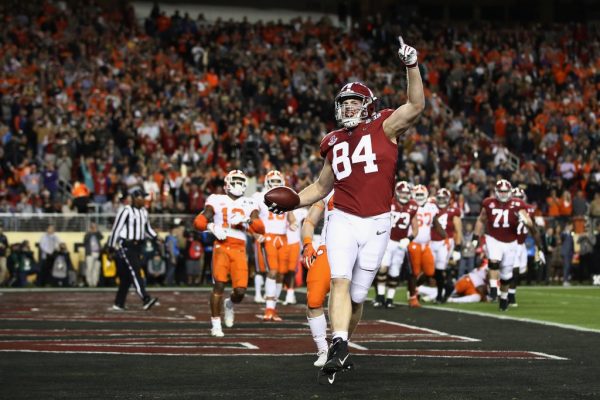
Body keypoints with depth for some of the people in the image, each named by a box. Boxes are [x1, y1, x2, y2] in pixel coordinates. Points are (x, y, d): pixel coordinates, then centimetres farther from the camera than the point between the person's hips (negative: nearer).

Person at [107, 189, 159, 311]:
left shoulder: (144, 212, 12)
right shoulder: (126, 211, -10)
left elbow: (147, 228, 23)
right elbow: (116, 228, -9)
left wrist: (155, 237, 5)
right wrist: (112, 247, -10)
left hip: (137, 246, 8)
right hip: (126, 246, -8)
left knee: (126, 277, 9)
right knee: (134, 272, -16)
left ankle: (119, 303, 16)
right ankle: (146, 300, -28)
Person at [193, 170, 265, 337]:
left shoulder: (249, 204, 14)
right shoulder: (217, 201, 8)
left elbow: (261, 229, 5)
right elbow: (199, 222, 5)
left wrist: (247, 220, -12)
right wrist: (212, 227, -14)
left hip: (239, 250, 2)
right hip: (221, 247, -2)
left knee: (240, 290, -6)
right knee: (219, 285, -13)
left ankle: (230, 304, 30)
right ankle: (215, 323, 0)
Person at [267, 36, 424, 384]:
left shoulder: (384, 128, 0)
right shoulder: (334, 143, 12)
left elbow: (416, 107, -16)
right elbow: (321, 187, 22)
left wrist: (412, 66, -26)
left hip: (376, 224, -2)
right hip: (343, 221, 2)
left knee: (358, 294, 5)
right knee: (341, 281, -18)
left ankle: (342, 346, 24)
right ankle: (339, 347, -28)